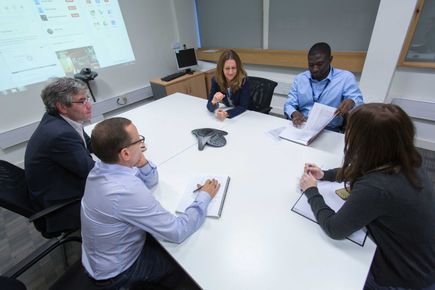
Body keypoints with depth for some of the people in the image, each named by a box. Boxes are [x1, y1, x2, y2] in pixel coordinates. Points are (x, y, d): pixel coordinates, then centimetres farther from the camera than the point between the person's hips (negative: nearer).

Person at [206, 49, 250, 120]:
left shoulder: (243, 80, -20)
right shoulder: (216, 80, -12)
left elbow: (243, 106, -20)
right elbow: (209, 106, -14)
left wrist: (226, 114, -35)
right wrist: (214, 102, -36)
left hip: (245, 114, -1)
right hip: (226, 111, 2)